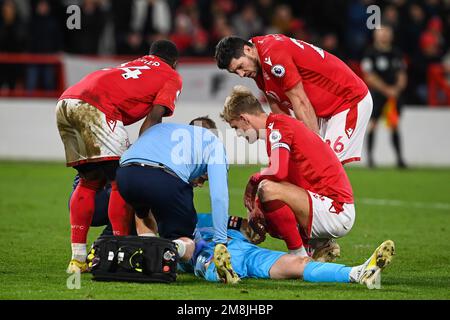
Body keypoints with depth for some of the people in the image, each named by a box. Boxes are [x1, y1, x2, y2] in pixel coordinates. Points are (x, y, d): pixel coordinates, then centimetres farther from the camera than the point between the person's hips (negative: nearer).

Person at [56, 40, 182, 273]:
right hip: (96, 105, -7)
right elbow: (153, 117, 4)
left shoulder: (134, 64, 37)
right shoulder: (172, 77, 19)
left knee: (89, 180, 16)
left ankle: (77, 258, 14)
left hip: (65, 102, 7)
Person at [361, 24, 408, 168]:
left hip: (394, 93, 4)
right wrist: (386, 90, -13)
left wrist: (397, 88, -7)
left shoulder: (396, 53, 10)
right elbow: (370, 77, -10)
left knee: (394, 125, 4)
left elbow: (402, 75, 12)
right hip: (377, 92, -4)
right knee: (373, 123, -6)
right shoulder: (370, 53, -5)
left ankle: (399, 158, 6)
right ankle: (370, 156, 2)